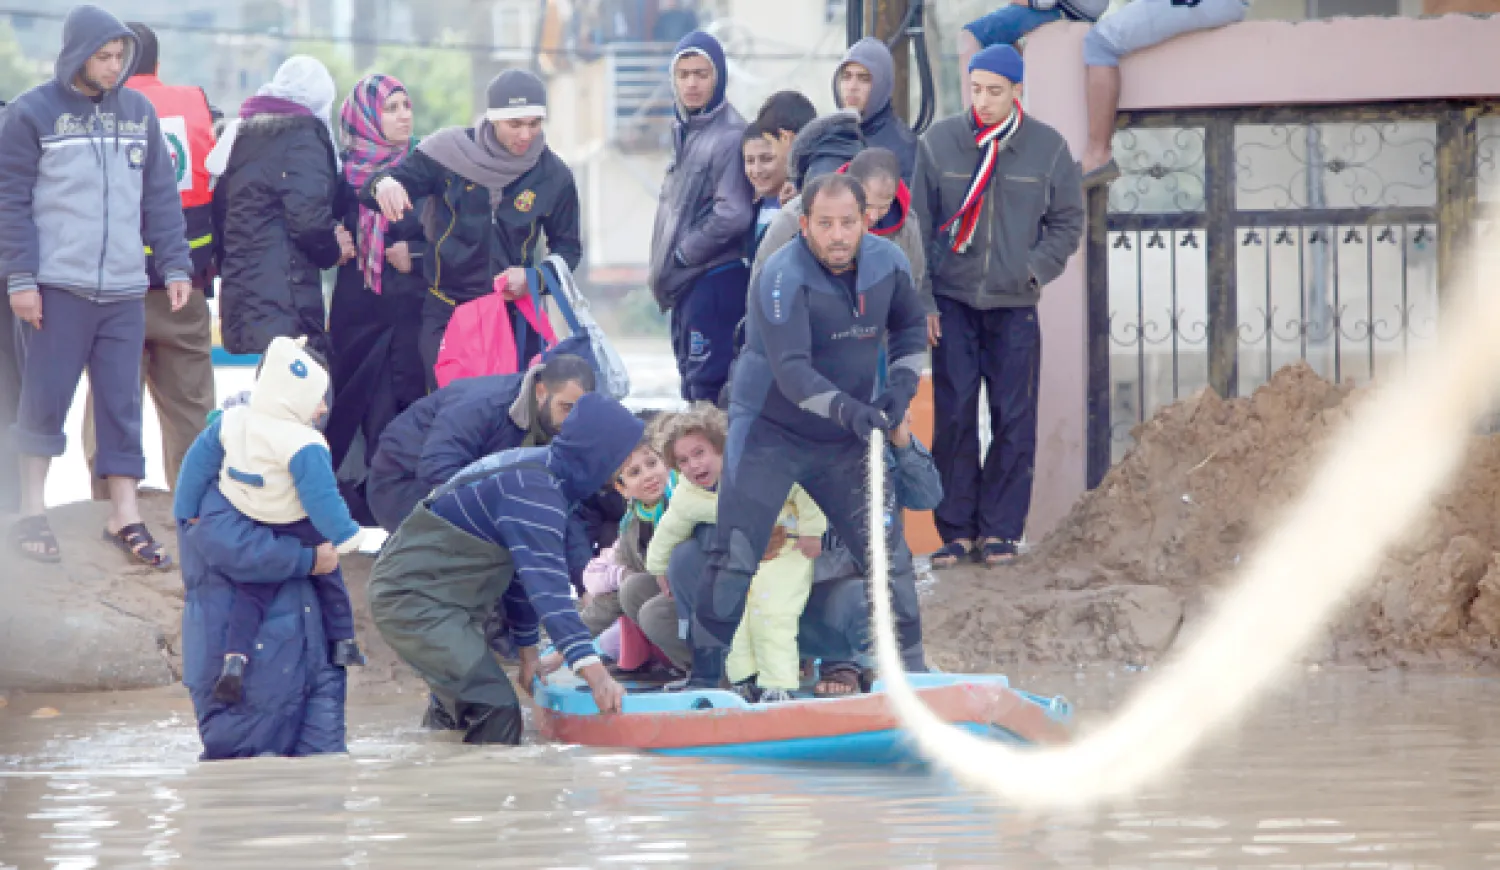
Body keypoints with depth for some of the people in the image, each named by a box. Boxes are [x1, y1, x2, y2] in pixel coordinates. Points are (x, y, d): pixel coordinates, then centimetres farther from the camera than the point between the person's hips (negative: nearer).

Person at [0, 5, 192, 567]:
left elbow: (161, 198, 13)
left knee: (122, 404, 4)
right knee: (46, 399, 0)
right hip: (56, 288, -4)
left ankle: (124, 516, 8)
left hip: (124, 289, 4)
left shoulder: (138, 112, 9)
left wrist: (175, 266, 7)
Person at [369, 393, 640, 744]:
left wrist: (528, 648, 25)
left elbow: (522, 570, 20)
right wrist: (593, 671, -37)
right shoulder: (534, 490, -23)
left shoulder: (534, 466, 10)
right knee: (496, 711, -20)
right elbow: (547, 585, -31)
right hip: (416, 603, -11)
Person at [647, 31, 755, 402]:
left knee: (707, 388, -12)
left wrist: (681, 255, -11)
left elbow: (733, 216, -21)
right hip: (686, 286, 10)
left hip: (715, 283, -10)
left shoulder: (729, 136, -14)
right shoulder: (686, 132, 14)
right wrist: (664, 267, 9)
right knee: (691, 385, 14)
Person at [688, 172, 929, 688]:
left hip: (845, 439, 5)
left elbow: (911, 326, 13)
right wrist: (847, 409, -43)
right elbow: (791, 370, -31)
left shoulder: (887, 263, -5)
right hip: (768, 433, -5)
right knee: (735, 560, -9)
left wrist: (902, 383, -4)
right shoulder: (784, 278, -23)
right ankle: (704, 678, -1)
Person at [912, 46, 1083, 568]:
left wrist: (1035, 269, -6)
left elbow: (1068, 222, 9)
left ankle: (999, 529, 7)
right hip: (953, 302, 0)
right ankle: (957, 529, 4)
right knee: (952, 417, -2)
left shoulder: (1047, 148, 1)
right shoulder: (939, 143, 1)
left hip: (1015, 304, 0)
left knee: (1014, 421, 0)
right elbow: (919, 222, 5)